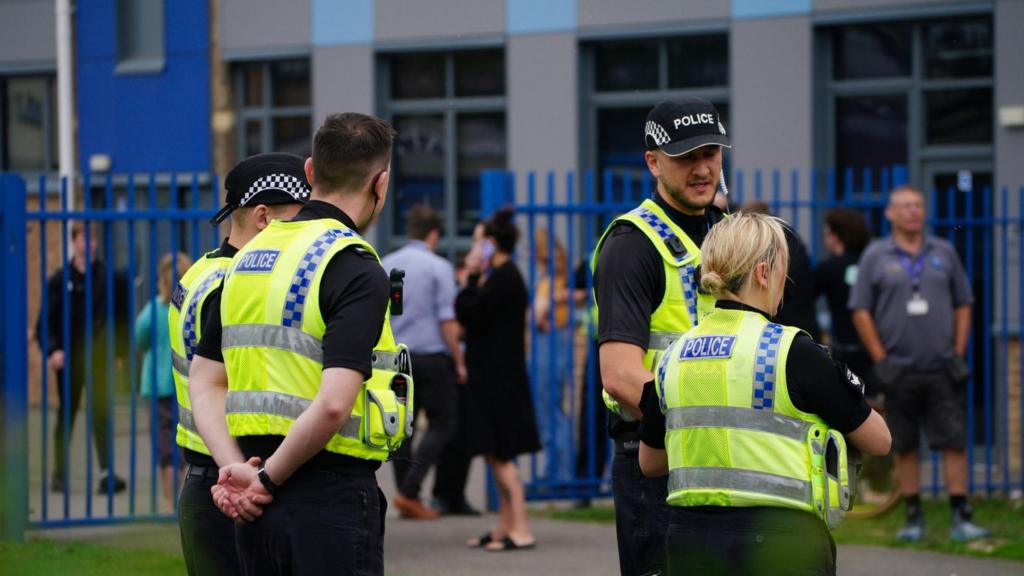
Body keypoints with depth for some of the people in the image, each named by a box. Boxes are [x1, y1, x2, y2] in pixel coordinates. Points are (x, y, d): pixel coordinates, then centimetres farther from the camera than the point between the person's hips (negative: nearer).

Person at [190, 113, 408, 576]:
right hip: (332, 498, -7)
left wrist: (235, 468, -2)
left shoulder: (250, 257, 12)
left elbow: (205, 382, 10)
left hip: (258, 506, 7)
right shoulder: (357, 270, -13)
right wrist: (267, 479, -11)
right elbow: (333, 404, -23)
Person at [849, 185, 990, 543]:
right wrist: (881, 359, -4)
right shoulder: (875, 257, 3)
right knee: (905, 447, 3)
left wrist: (958, 352, 4)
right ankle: (913, 518, 10)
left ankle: (961, 519, -4)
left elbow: (963, 305, 14)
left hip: (942, 369, 1)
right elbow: (861, 312, 2)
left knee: (954, 442, -4)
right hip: (899, 371, -1)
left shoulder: (944, 253, 9)